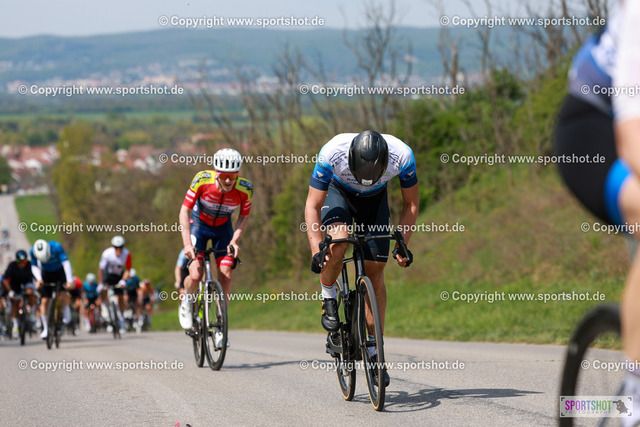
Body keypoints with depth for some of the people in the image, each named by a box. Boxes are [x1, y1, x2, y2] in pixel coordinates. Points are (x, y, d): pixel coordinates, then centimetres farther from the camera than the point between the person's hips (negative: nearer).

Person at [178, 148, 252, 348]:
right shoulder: (202, 180, -32)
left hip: (223, 227, 2)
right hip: (199, 223, -2)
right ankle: (186, 302, 16)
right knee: (195, 275, -18)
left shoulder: (245, 189, -26)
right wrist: (187, 243, -33)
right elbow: (185, 211, -23)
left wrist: (234, 241, -22)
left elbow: (244, 217, -8)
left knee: (225, 275, -11)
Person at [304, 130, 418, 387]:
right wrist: (317, 251, -38)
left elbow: (411, 205, -16)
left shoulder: (403, 156, -34)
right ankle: (328, 297, -4)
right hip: (337, 192, -1)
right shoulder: (332, 153, -39)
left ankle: (374, 353, 2)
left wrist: (402, 245, -24)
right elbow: (312, 207, -29)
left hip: (375, 199, 1)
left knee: (375, 271, -6)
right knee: (338, 241, -33)